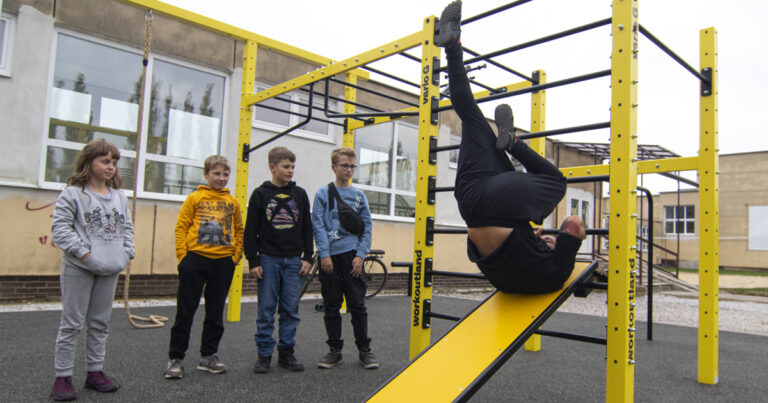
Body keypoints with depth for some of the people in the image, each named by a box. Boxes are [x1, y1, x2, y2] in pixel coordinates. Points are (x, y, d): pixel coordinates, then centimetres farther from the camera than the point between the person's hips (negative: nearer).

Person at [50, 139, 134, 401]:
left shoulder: (119, 197, 12)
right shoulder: (73, 193, -5)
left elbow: (127, 227, 17)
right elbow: (60, 227, -10)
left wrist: (127, 253, 4)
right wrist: (82, 251, -16)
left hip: (110, 270, 5)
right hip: (79, 268, -5)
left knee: (100, 322, 13)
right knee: (72, 323, 1)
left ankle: (95, 372, 23)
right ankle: (63, 377, 11)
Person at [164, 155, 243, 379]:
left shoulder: (233, 202, 8)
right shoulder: (195, 198, 1)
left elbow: (239, 231, 15)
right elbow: (181, 226, -1)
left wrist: (236, 256, 6)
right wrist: (182, 256, -8)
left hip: (223, 262, 3)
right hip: (196, 259, -3)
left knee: (215, 312, 10)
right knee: (185, 310, 2)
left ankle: (208, 356, 22)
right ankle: (175, 358, 13)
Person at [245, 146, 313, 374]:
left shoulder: (300, 194, 8)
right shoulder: (261, 194, 1)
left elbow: (307, 228, 10)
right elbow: (250, 231, 0)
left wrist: (307, 257, 4)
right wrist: (253, 261, -5)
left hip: (294, 261, 2)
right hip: (268, 259, -2)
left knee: (291, 310, 5)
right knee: (266, 310, 2)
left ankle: (287, 353, 16)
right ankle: (264, 355, 13)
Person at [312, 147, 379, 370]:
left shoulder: (359, 195, 8)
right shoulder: (323, 193, 3)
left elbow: (367, 228, 6)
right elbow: (318, 226, -3)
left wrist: (360, 255, -3)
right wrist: (324, 254, -10)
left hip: (351, 255, 1)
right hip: (329, 256, -1)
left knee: (357, 304, 3)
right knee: (331, 306, 7)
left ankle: (364, 349, 15)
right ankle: (335, 349, 18)